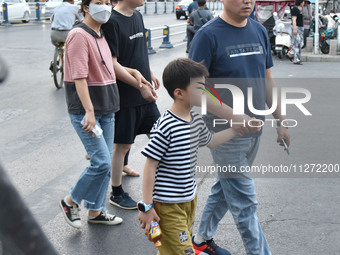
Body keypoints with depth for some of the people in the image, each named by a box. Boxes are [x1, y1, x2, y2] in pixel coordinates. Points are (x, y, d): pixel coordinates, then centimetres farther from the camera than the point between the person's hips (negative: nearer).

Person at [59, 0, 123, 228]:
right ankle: (70, 202, 10)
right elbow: (79, 77, -21)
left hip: (106, 108, 9)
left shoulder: (101, 35, 14)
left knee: (105, 163, 10)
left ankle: (96, 211, 22)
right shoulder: (79, 35, -13)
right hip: (86, 109, -9)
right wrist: (89, 111, -26)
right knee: (101, 162, -11)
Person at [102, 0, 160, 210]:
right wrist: (140, 85, -20)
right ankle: (117, 193, 22)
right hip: (124, 96, -8)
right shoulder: (112, 21, -17)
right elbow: (112, 64, -20)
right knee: (122, 145, 5)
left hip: (145, 96, 8)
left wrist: (150, 75, 20)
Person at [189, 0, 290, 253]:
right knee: (245, 202, 0)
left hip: (254, 130, 7)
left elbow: (268, 80, 12)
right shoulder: (209, 35, -13)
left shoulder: (260, 31, 6)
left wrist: (281, 121, 11)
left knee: (225, 188, 20)